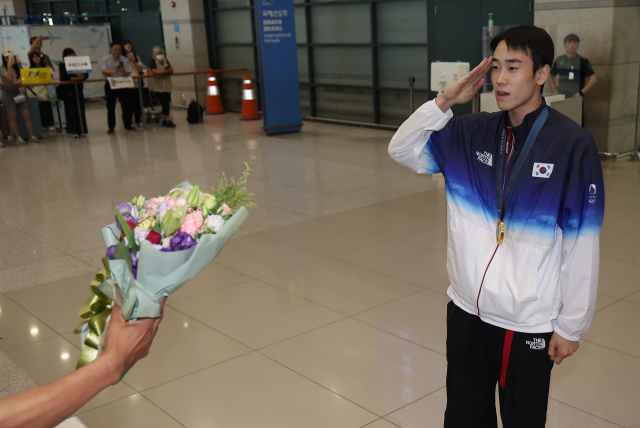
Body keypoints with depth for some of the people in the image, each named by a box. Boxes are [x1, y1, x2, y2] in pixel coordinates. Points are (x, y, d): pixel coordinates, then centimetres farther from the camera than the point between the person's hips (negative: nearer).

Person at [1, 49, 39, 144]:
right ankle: (18, 138, 5)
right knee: (13, 117, 0)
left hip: (18, 92, 5)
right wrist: (9, 66, -18)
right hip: (9, 93, -5)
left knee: (27, 116, -1)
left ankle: (31, 136, 6)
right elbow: (9, 78, -18)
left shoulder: (16, 67, 12)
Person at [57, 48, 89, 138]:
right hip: (68, 90, -3)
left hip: (78, 89, 3)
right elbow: (63, 77, -12)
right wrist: (75, 78, -19)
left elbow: (86, 75, 0)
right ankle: (73, 131, -1)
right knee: (71, 110, -3)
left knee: (80, 109, 1)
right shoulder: (62, 65, 2)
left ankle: (81, 130, 7)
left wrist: (80, 76, -21)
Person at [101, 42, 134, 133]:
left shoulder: (125, 60, 0)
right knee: (110, 107, 1)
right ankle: (111, 127, 8)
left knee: (126, 105, -1)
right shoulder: (106, 59, -1)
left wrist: (123, 71, -31)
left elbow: (127, 74, -8)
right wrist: (114, 71, -31)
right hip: (110, 84, -1)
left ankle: (128, 125, 12)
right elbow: (104, 71, -15)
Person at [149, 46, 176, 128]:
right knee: (165, 102, -13)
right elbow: (155, 72, -17)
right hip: (157, 86, -6)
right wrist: (166, 71, -8)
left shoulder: (165, 60, 14)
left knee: (165, 102, 4)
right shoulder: (153, 61, -4)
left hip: (166, 85, 6)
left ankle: (164, 120, 13)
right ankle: (168, 120, -9)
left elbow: (171, 71, 6)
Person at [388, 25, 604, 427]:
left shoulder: (573, 145, -14)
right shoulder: (473, 132, -1)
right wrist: (445, 102, -9)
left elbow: (583, 246, -12)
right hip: (467, 308, 4)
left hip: (529, 324, -4)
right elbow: (403, 150, 6)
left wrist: (571, 327, -7)